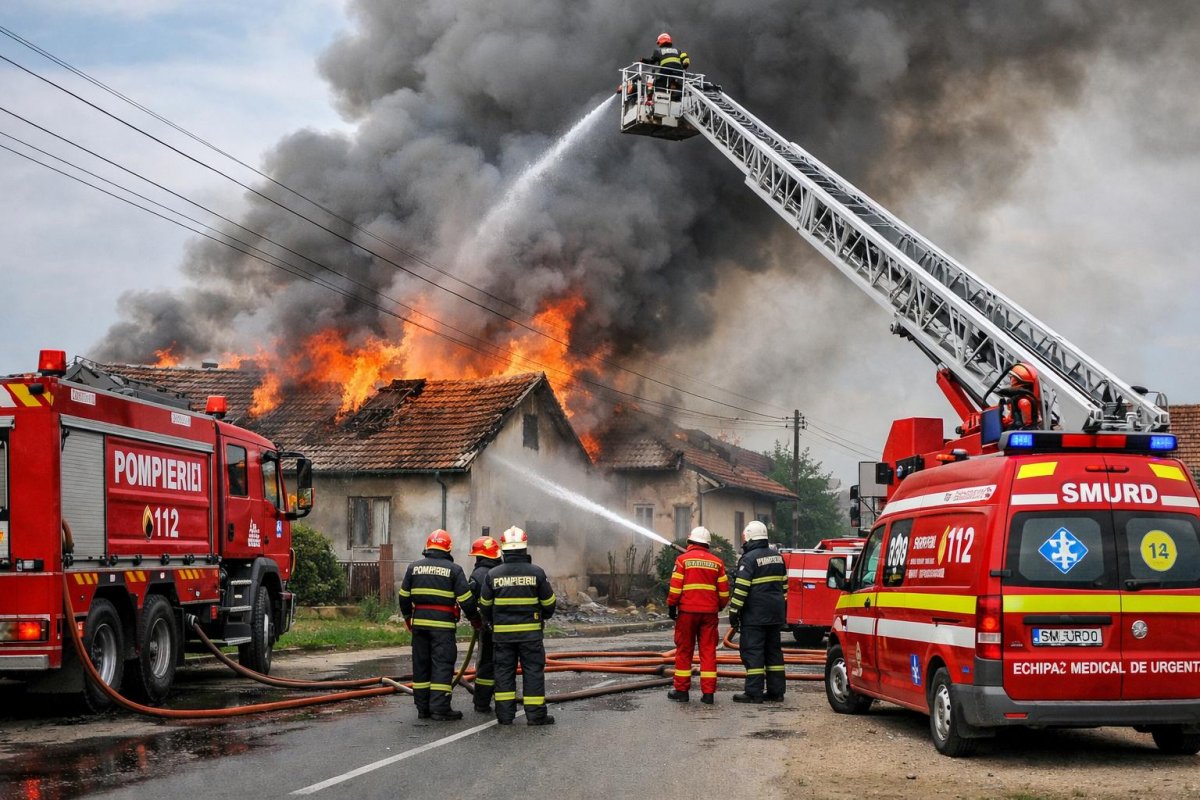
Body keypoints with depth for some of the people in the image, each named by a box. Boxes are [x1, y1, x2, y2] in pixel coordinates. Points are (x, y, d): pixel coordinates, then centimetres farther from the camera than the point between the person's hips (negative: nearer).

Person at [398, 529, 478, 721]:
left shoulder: (414, 567, 8)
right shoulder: (453, 570, -4)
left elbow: (404, 597, 12)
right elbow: (466, 599, -4)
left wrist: (408, 618, 26)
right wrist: (474, 618, 11)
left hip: (419, 624, 4)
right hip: (443, 626, -4)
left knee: (421, 665, 10)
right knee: (442, 665, -3)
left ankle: (422, 708, 14)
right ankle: (440, 708, -7)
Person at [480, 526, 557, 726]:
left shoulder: (493, 574, -2)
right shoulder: (536, 572, -7)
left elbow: (485, 605, 6)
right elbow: (549, 602, 1)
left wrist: (491, 622, 25)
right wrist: (544, 617, 23)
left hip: (501, 632, 2)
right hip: (530, 632, -2)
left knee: (504, 672, 8)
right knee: (533, 671, 4)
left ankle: (505, 714, 9)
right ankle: (535, 714, 3)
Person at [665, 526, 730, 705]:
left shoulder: (683, 559, -3)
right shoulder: (717, 563, 6)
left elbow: (675, 587, -7)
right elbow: (724, 591, 6)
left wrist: (671, 606, 3)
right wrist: (719, 607, 22)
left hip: (687, 611, -2)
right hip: (710, 612, 2)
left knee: (684, 651, 6)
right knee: (708, 651, 4)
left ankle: (682, 690, 9)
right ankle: (708, 693, 1)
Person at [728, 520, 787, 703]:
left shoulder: (749, 559, -12)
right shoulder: (777, 556, 13)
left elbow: (741, 589, -16)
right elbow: (784, 585, 18)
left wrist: (734, 612, -12)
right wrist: (783, 612, 25)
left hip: (755, 615, -8)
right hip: (775, 614, 8)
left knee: (752, 652, -6)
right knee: (774, 650, 12)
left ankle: (754, 692, -8)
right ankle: (776, 690, 13)